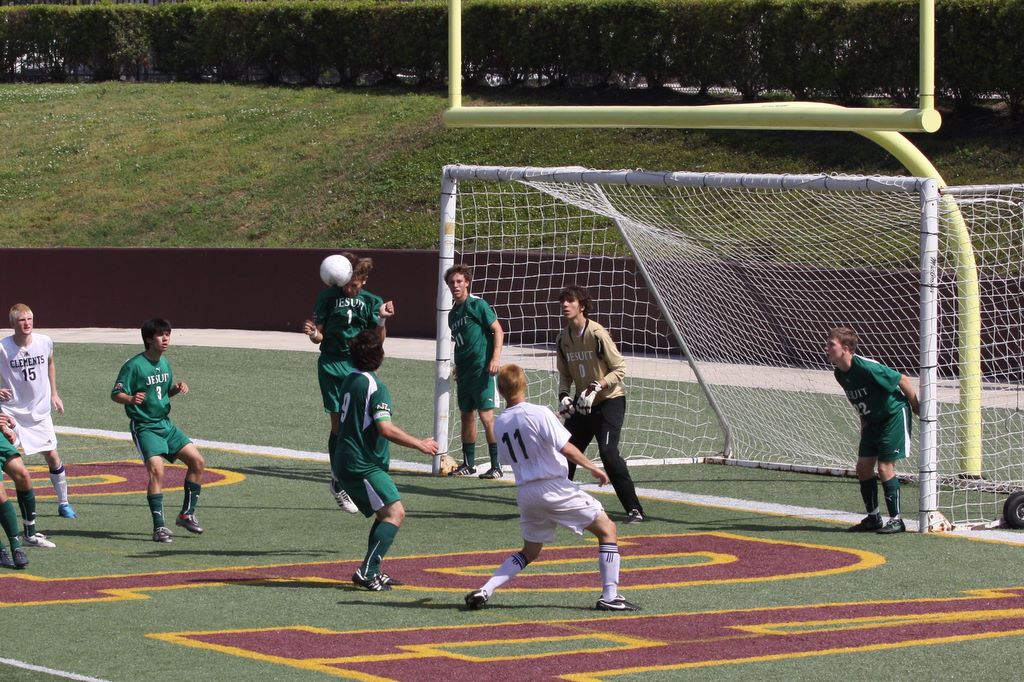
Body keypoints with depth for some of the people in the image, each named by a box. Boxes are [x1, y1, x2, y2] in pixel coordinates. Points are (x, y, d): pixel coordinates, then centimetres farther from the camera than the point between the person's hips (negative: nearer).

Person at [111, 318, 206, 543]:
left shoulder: (164, 363, 9)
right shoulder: (134, 365, -13)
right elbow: (115, 394, -14)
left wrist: (177, 388, 0)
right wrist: (131, 399, -34)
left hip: (165, 424, 8)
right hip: (144, 427, -8)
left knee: (197, 461, 2)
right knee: (157, 470, -23)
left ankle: (187, 514, 15)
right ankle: (159, 527, -17)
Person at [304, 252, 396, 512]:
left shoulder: (372, 302, 8)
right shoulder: (328, 296, 4)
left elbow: (378, 341, 5)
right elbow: (319, 336, 5)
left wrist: (382, 320, -12)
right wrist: (313, 333, -18)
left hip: (359, 366, 2)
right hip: (332, 366, -2)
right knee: (339, 425, -2)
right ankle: (339, 483, 8)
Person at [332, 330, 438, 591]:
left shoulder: (350, 380, 13)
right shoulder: (375, 386, -16)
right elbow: (386, 429, -24)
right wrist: (419, 444, -15)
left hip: (344, 462, 10)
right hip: (363, 465, -10)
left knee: (386, 514, 16)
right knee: (395, 512, -16)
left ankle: (372, 572, 13)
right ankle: (367, 571, -25)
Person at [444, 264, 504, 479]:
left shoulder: (477, 304, -7)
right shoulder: (453, 313, 16)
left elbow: (498, 330, -9)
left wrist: (496, 358, -19)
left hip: (482, 369, -8)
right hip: (464, 372, 8)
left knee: (486, 415, -11)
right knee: (466, 415, 12)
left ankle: (496, 465, -8)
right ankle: (468, 464, 20)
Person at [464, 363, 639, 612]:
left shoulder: (499, 424, 6)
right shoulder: (539, 413, -13)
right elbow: (567, 449, -16)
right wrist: (593, 468, -4)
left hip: (525, 493, 6)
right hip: (552, 486, -6)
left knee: (529, 552, 23)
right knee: (607, 529, 6)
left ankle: (484, 591, 7)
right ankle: (609, 596, -2)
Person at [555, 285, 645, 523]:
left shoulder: (597, 334, -18)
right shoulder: (563, 338, 3)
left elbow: (619, 369, -16)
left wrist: (596, 387, -26)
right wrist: (563, 395, -4)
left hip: (610, 400, -7)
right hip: (583, 404, 7)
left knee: (608, 451, -20)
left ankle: (634, 509, -17)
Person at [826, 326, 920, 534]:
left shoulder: (866, 367, -28)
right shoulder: (839, 373, -3)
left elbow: (903, 380, -19)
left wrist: (918, 409, -10)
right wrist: (864, 422, 13)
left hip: (894, 415, -8)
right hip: (873, 420, 8)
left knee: (885, 467, -10)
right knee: (863, 466, 4)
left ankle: (896, 520, -1)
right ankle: (873, 517, 16)